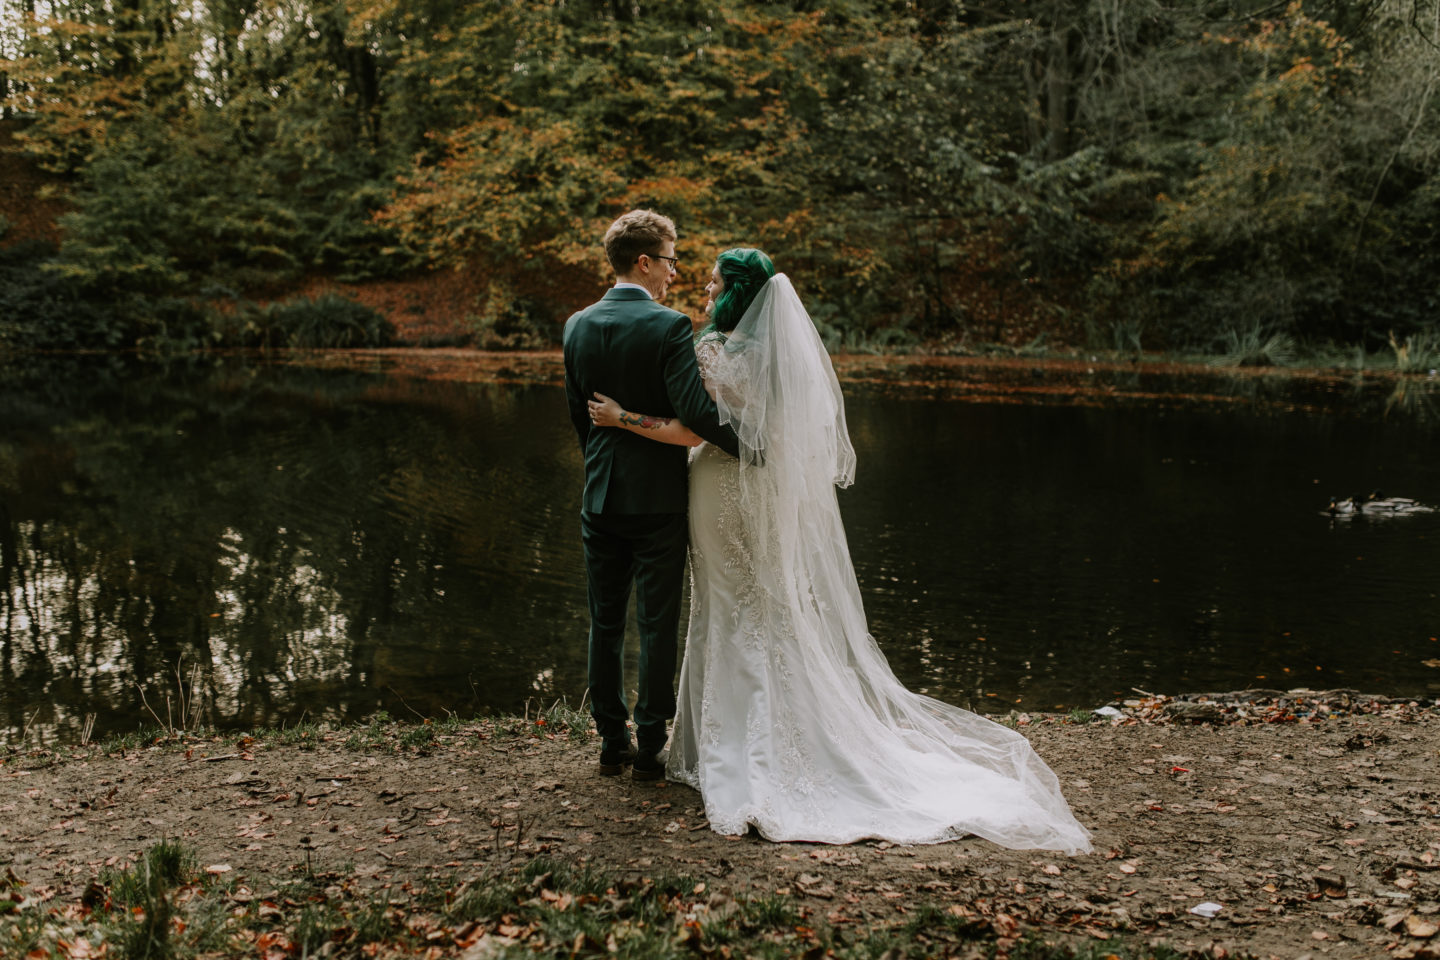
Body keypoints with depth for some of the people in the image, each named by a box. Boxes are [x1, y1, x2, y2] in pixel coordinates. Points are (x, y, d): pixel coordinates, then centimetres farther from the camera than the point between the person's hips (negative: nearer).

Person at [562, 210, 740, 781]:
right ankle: (649, 749, 12)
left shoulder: (578, 326, 4)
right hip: (656, 497, -5)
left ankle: (611, 743, 21)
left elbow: (577, 412, 12)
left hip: (599, 498, 5)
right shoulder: (669, 327, -14)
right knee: (657, 627, 5)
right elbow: (695, 410, -24)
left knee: (605, 624, 13)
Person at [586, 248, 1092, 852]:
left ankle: (733, 752, 12)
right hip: (778, 499, 7)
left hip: (726, 496, -7)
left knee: (730, 620, 3)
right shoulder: (786, 349, 8)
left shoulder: (714, 349, -15)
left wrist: (622, 418, -18)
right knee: (785, 612, 14)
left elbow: (693, 430, -22)